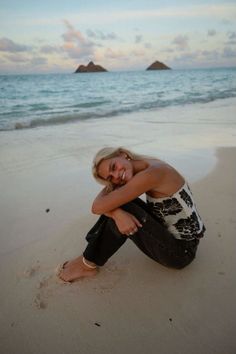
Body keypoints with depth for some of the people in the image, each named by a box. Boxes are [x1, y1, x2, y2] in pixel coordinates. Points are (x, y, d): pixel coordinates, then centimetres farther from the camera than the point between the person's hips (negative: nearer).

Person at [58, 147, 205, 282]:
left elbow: (98, 207, -29)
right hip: (169, 233, 8)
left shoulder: (152, 172, -27)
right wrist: (117, 214, -26)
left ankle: (89, 264, 0)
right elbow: (104, 206, -8)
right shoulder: (142, 171, -1)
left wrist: (104, 194, -10)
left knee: (121, 205, -21)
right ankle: (92, 252, 6)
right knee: (117, 205, -2)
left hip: (181, 250, -8)